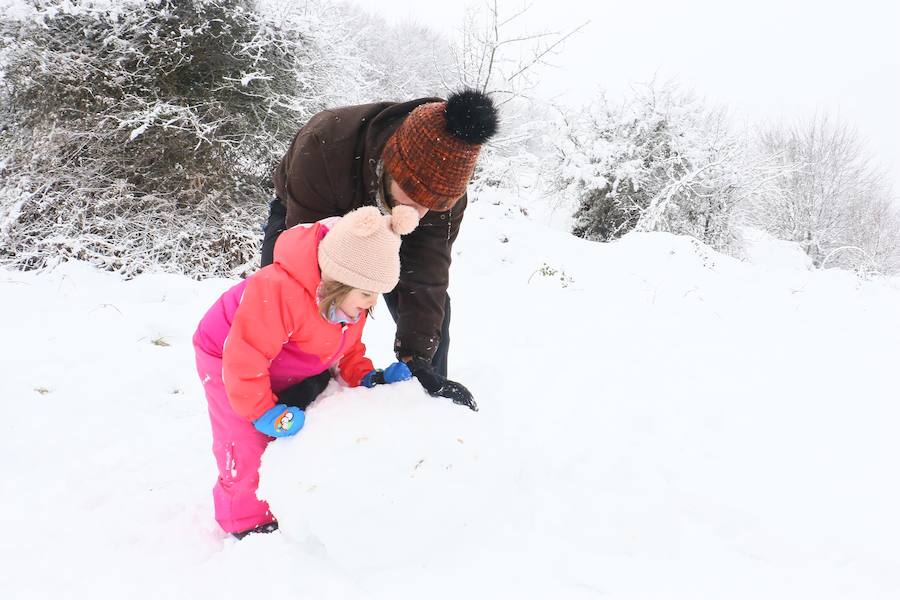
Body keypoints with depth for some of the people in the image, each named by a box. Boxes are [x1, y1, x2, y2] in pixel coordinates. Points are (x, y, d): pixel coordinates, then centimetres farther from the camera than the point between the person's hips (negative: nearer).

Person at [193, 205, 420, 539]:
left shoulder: (352, 299, -15)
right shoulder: (278, 291, -44)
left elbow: (347, 349, 0)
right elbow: (243, 359, -39)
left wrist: (368, 379, -18)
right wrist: (265, 413, -30)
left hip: (284, 371, 7)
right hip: (226, 358, -7)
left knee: (298, 436, 10)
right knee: (248, 446, -7)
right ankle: (247, 519, 15)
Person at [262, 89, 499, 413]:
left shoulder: (447, 183, -34)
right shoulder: (322, 146, -46)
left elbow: (424, 275, -31)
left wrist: (416, 358, -38)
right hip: (304, 215, -2)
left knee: (431, 304, -8)